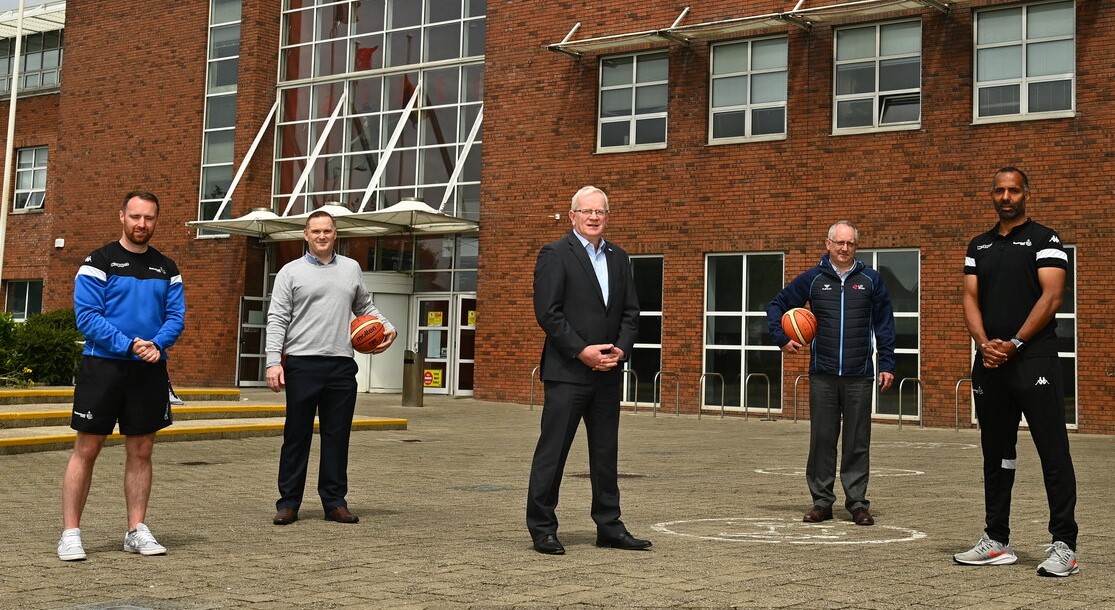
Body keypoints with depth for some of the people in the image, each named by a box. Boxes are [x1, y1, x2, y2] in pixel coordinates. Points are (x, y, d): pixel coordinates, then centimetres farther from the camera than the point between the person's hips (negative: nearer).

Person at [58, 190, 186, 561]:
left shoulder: (166, 269, 11)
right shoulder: (98, 262, -2)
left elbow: (176, 316, 6)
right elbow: (86, 315, -10)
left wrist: (157, 344, -14)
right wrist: (128, 345, -19)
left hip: (150, 370, 4)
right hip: (102, 365, -4)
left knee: (141, 451, 8)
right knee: (86, 449, -1)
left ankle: (137, 530, 16)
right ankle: (70, 533, 5)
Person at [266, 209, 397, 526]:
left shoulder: (351, 268, 14)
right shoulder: (291, 272, 3)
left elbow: (364, 306, 25)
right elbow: (277, 320, -2)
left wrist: (388, 327, 7)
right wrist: (274, 362, -12)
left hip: (341, 366, 3)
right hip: (302, 365, -3)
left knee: (337, 437, 6)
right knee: (297, 436, 2)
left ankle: (335, 502, 14)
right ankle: (288, 502, 9)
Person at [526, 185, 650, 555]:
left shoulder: (618, 258, 15)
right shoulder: (555, 255, -4)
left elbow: (631, 311, 14)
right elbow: (547, 312, -11)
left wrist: (621, 349, -3)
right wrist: (582, 351, -15)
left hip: (608, 372, 6)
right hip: (567, 371, -6)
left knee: (606, 453, 12)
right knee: (552, 451, -1)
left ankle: (609, 527, 21)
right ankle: (542, 529, 7)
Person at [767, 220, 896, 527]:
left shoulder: (871, 280, 6)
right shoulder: (812, 279, 6)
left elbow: (884, 324, 9)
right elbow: (777, 305, 14)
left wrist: (887, 364, 3)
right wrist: (782, 339, 1)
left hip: (859, 375, 0)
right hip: (822, 375, 0)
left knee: (858, 442, 3)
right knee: (822, 439, 4)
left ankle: (857, 503, 11)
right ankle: (822, 501, 12)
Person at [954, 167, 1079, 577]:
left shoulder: (1044, 240, 1)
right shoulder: (979, 246, 17)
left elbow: (1052, 297, -9)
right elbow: (971, 298, 10)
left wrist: (1014, 344, -15)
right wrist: (984, 343, -8)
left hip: (1034, 360, -5)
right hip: (989, 363, 6)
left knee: (1053, 453, -6)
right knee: (996, 454, 11)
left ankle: (1064, 546, -3)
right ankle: (996, 542, 19)